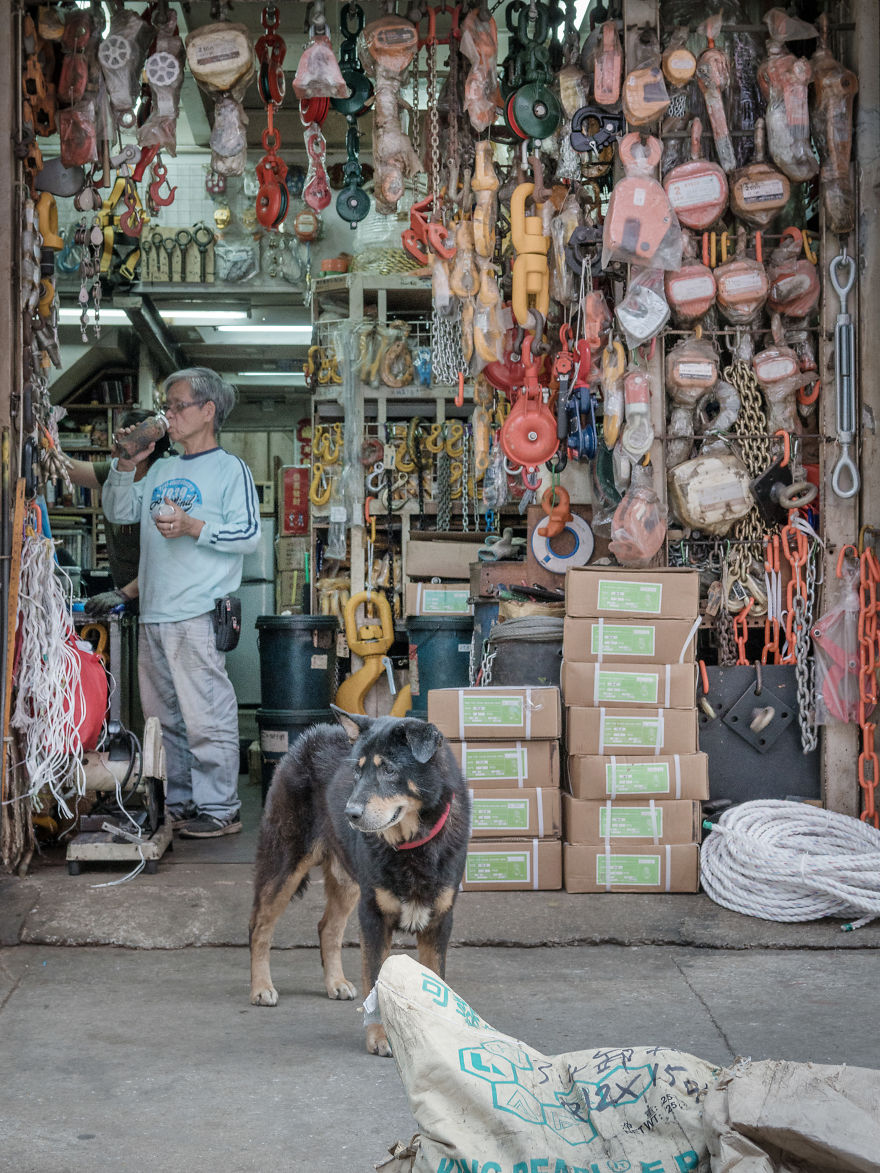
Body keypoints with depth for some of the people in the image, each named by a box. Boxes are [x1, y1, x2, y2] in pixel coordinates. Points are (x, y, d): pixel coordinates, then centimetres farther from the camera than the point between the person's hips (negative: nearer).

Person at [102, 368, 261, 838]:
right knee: (163, 716, 12)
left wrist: (193, 528, -18)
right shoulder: (161, 470, 20)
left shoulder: (230, 469, -1)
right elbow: (117, 512, 19)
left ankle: (220, 808, -1)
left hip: (199, 617, -8)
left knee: (207, 716, -8)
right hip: (153, 615, 8)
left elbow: (250, 534, -10)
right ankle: (178, 802, 22)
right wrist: (126, 465, 7)